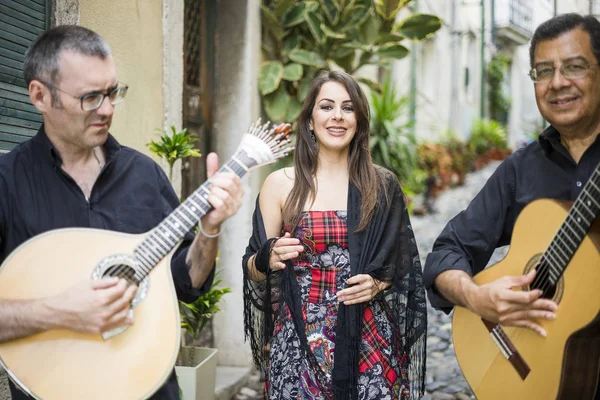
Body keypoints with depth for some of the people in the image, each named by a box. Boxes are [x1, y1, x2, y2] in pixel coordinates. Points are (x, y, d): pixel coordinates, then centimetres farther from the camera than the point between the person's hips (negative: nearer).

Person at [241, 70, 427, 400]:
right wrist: (268, 259, -18)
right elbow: (253, 269, 3)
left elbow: (404, 265, 10)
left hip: (370, 339, 1)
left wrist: (379, 283, -9)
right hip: (300, 340, -1)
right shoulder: (280, 184, 0)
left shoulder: (382, 185, 3)